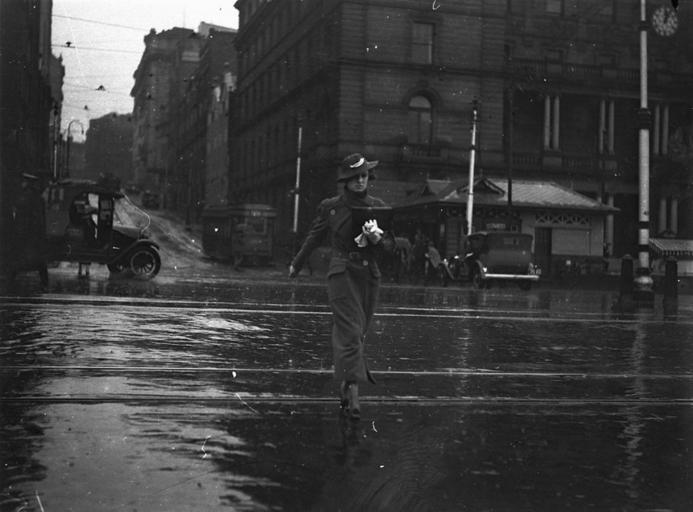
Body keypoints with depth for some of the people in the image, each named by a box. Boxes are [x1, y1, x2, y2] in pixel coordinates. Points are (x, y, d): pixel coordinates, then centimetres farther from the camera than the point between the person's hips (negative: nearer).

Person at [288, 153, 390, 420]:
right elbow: (313, 238, 13)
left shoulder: (378, 206, 6)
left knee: (357, 333, 13)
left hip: (370, 274, 4)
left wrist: (376, 239, -16)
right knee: (350, 333, -13)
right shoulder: (330, 207, 0)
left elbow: (388, 245, 7)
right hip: (342, 273, -4)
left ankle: (345, 384, 32)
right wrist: (296, 264, 23)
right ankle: (352, 391, -16)